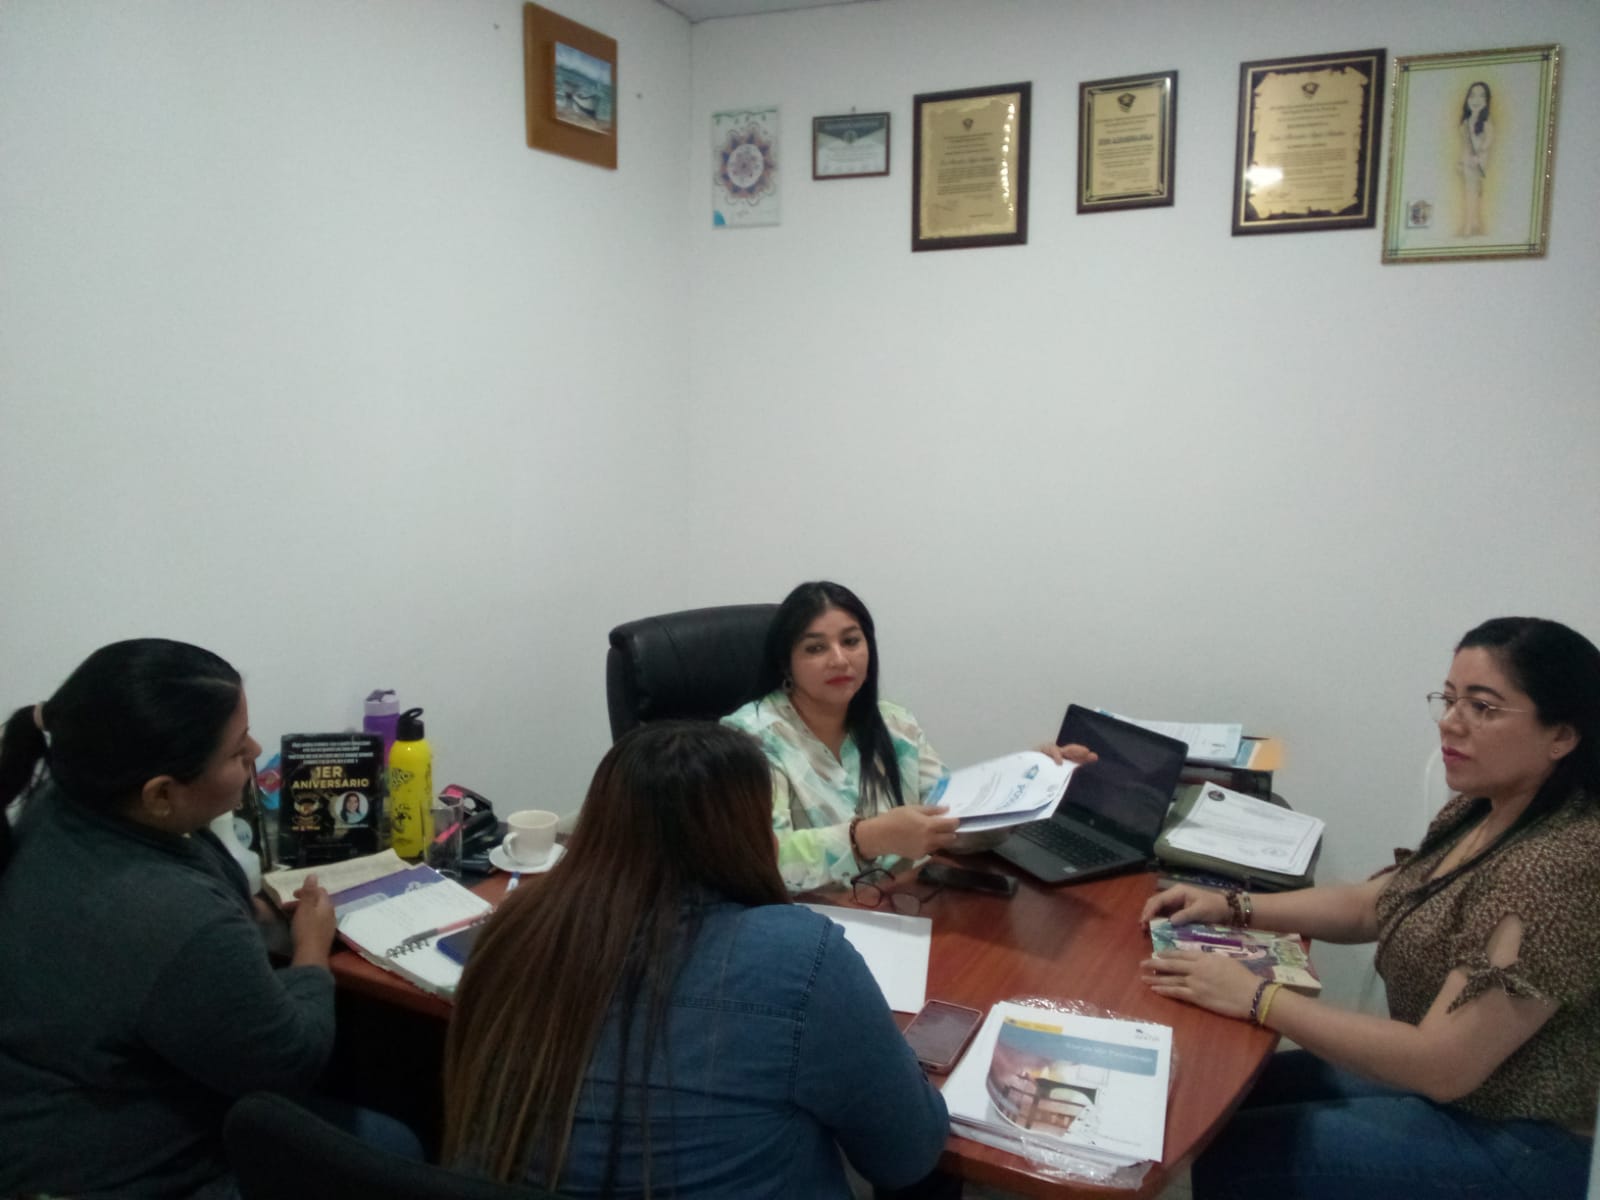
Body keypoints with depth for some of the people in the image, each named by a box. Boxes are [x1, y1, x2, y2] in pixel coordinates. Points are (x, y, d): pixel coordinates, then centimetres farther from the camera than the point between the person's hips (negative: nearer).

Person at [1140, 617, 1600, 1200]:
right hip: (1443, 1074, 8)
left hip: (1508, 1137, -8)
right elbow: (1370, 904, 13)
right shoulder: (1480, 813, -1)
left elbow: (1439, 1066, -30)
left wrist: (1256, 997, -26)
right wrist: (1232, 907, 0)